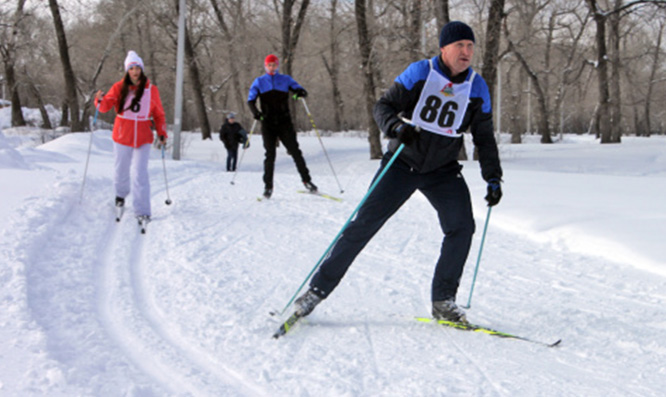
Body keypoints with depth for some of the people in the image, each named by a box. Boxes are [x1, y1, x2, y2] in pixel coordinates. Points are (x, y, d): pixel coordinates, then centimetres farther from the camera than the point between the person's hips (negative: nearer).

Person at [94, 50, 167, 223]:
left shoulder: (151, 90, -1)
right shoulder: (119, 88, -3)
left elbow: (159, 114, 5)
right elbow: (107, 105, -7)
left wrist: (162, 133, -1)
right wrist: (100, 100, -29)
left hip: (143, 139, -1)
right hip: (122, 137, 1)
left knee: (140, 174, -9)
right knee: (121, 170, 15)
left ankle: (142, 210, -6)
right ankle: (121, 193, 46)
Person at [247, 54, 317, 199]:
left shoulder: (286, 79, 10)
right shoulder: (259, 82, 8)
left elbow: (298, 89, 7)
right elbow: (251, 100, 2)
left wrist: (301, 93, -19)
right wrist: (255, 112, -19)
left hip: (284, 123, 0)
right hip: (268, 124, 0)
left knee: (295, 151, -4)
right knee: (270, 155, -4)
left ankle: (306, 180, 4)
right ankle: (268, 186, 3)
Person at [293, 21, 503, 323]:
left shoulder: (477, 88, -2)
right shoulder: (420, 73, -10)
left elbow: (484, 138, 7)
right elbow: (383, 106, -9)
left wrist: (493, 177, -1)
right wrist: (396, 126, -31)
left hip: (443, 171, 3)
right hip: (403, 163, -3)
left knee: (462, 226, -15)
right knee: (365, 223, -8)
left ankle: (443, 301, -1)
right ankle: (319, 288, 0)